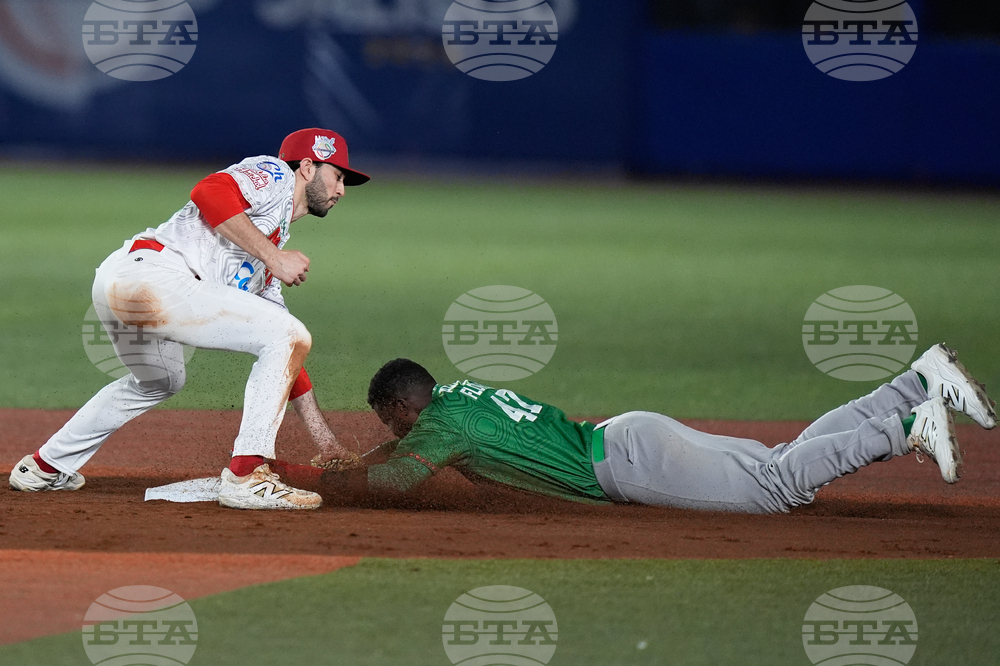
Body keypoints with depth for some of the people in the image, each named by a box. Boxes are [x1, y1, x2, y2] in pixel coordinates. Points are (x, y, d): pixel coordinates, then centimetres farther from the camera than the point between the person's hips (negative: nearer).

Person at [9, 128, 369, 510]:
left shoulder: (269, 253, 33)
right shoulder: (273, 175, 9)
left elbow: (284, 359, 33)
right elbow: (208, 193, -13)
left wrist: (326, 442, 30)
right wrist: (273, 256, -9)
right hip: (147, 274, -10)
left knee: (158, 382, 37)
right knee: (288, 336, -10)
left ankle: (44, 467, 49)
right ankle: (245, 477, -13)